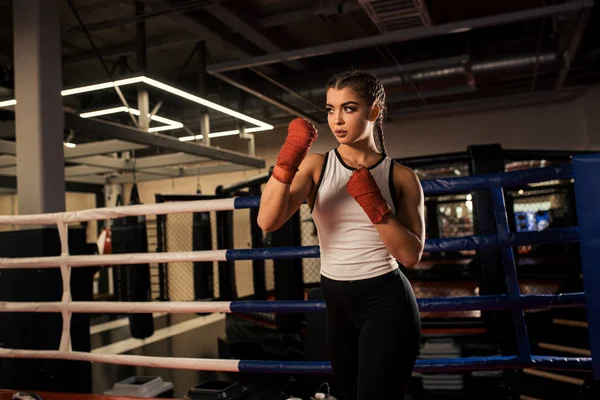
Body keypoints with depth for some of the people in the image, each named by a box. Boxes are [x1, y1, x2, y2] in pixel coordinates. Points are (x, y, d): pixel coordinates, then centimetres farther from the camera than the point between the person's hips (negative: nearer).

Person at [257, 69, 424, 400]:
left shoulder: (401, 178, -5)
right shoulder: (315, 166, -2)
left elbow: (410, 256, -11)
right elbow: (267, 221, -16)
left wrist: (373, 204, -21)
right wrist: (288, 158, -28)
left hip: (386, 303, -3)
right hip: (336, 305, 4)